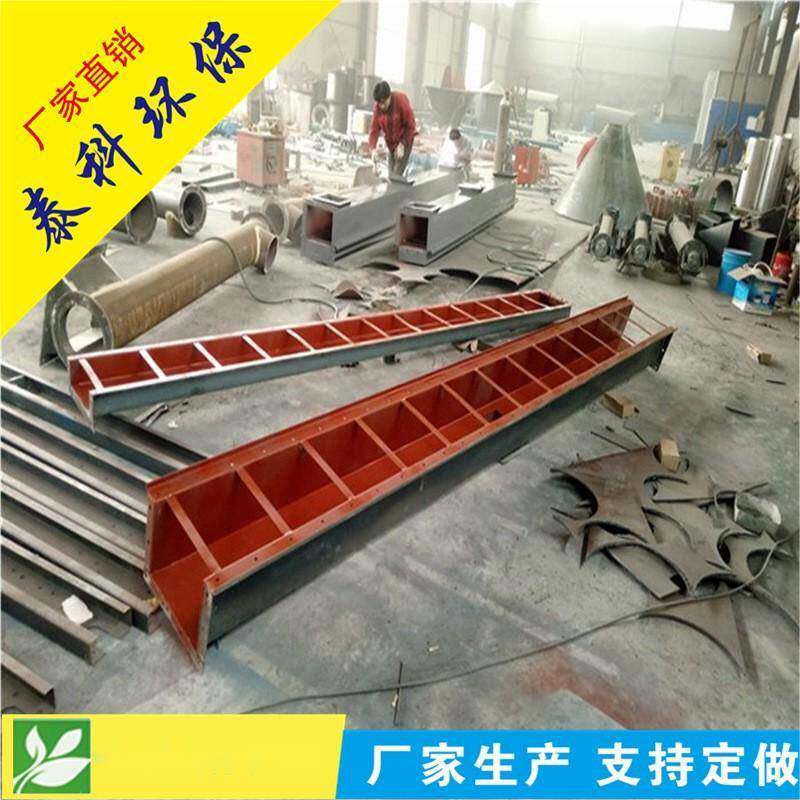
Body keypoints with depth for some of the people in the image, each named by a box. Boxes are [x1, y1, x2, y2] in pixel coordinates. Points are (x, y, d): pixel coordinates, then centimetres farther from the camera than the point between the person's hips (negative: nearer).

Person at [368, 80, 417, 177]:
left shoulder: (401, 100, -22)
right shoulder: (378, 107, -10)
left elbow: (411, 125, -16)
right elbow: (374, 128, -12)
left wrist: (402, 145, -20)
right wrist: (373, 148, -26)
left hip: (405, 138, -5)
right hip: (390, 142, 5)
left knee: (397, 175, -15)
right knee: (391, 174, 7)